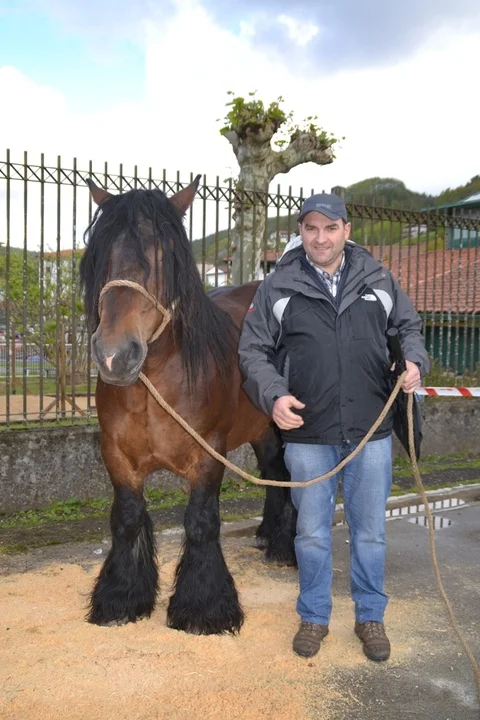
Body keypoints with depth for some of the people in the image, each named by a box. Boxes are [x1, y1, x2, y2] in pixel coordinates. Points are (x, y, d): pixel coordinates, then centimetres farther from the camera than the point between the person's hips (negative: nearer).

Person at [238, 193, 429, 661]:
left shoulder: (378, 280, 4)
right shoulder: (278, 288, -2)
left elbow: (409, 326, 15)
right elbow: (253, 351, 1)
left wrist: (413, 361, -6)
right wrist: (273, 394, -16)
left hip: (371, 431, 2)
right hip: (307, 433, -1)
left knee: (370, 531, 13)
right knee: (312, 532, 12)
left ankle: (371, 617, 33)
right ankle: (314, 617, 31)